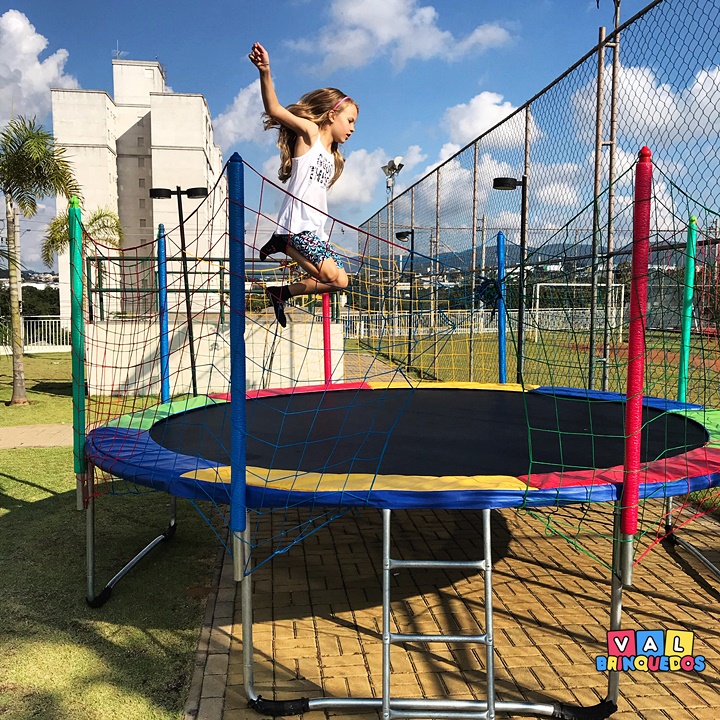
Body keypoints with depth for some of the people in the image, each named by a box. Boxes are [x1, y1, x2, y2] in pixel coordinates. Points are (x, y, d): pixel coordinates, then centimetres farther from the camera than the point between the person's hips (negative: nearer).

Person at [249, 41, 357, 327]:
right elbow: (274, 110, -14)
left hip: (315, 231, 9)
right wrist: (265, 72, -29)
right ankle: (280, 245, -5)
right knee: (332, 274, -20)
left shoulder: (332, 156, 25)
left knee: (340, 281, 4)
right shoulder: (309, 132, 2)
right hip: (297, 225, -8)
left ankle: (282, 293, 13)